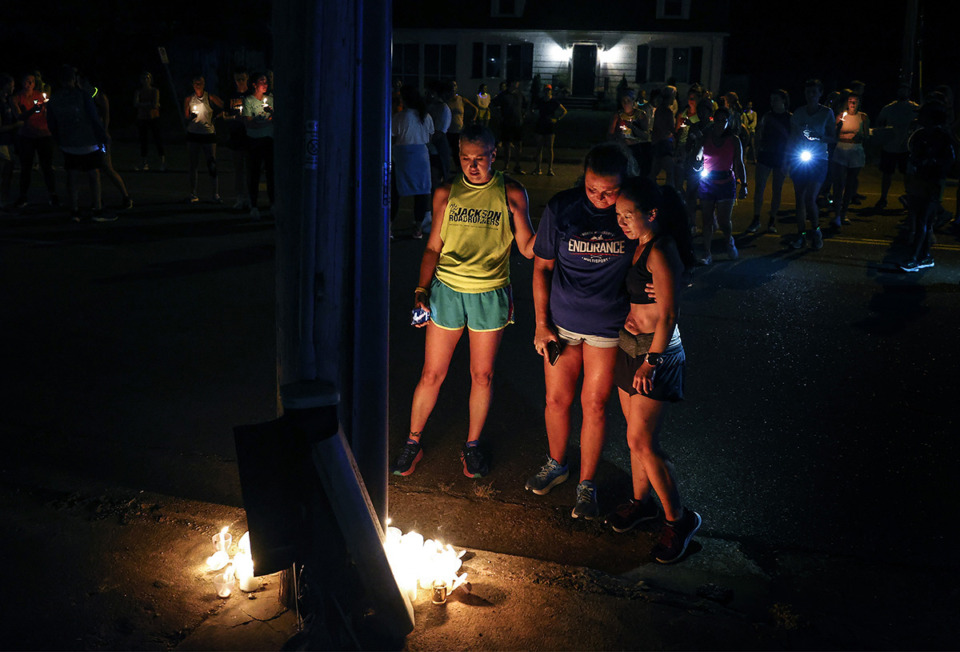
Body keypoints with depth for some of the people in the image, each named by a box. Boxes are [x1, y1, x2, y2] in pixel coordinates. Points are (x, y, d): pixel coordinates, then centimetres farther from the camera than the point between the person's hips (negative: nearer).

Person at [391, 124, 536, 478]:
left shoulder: (511, 193, -2)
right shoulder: (446, 193, 2)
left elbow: (528, 247, -1)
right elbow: (433, 246, 7)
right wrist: (422, 288, -3)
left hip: (490, 295, -1)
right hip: (446, 290, 1)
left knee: (482, 375, 10)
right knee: (432, 373, 6)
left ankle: (472, 444, 29)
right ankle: (413, 442, 25)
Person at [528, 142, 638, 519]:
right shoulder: (561, 208, -10)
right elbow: (542, 267, 0)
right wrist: (542, 325, -1)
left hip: (608, 326, -1)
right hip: (561, 322, 1)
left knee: (594, 404, 7)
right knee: (556, 399, 11)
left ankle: (586, 484, 25)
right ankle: (556, 464, 38)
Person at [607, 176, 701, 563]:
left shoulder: (660, 253, -21)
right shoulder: (640, 246, 8)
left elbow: (668, 315, -21)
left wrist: (651, 362, -20)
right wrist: (628, 315, 3)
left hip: (656, 352, -9)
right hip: (631, 346, 9)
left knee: (641, 442, -6)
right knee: (636, 434, 18)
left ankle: (678, 519, 10)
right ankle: (641, 501, 34)